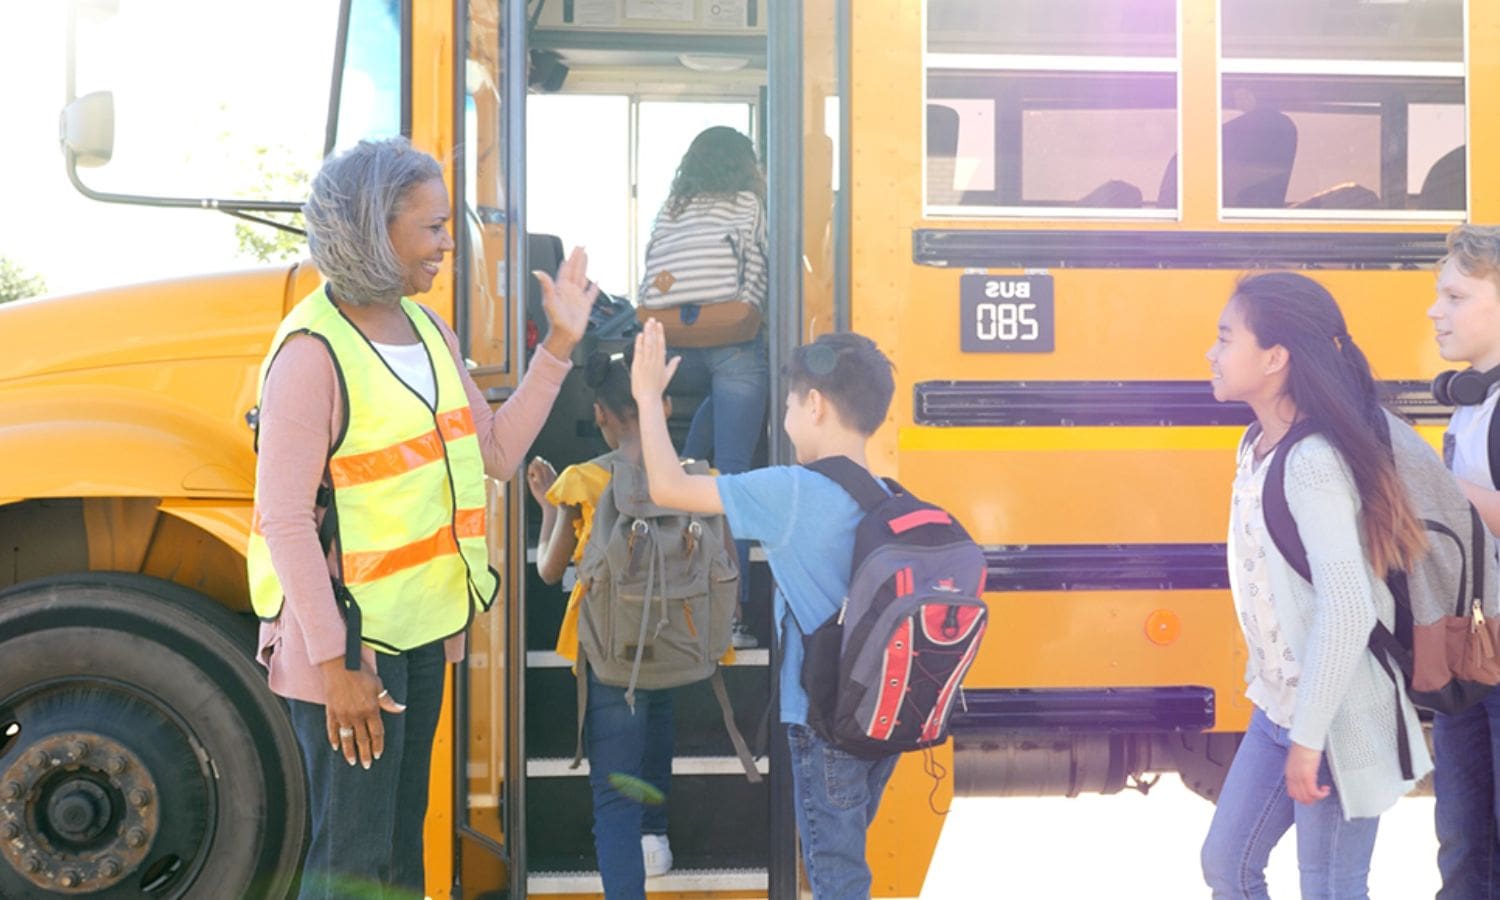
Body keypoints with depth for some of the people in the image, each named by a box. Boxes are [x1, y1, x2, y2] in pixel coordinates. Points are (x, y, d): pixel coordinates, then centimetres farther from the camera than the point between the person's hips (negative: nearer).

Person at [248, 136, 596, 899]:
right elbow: (285, 519, -21)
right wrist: (333, 665, -21)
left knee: (402, 835, 19)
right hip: (350, 637, -8)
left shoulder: (428, 331, 5)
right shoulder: (313, 350, -20)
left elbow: (495, 453, 9)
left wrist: (558, 346, 2)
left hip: (422, 628, 8)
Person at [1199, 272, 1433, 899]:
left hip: (1334, 722, -9)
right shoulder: (1257, 445, 5)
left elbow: (1347, 611, -29)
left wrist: (1309, 739, -25)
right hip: (1278, 706, 9)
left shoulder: (1312, 465, -23)